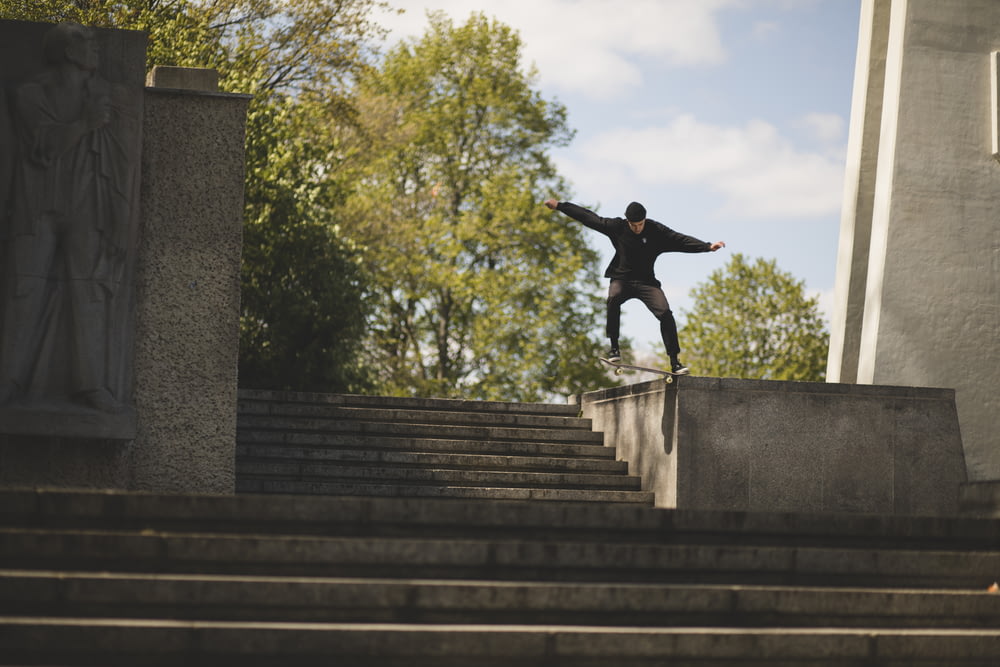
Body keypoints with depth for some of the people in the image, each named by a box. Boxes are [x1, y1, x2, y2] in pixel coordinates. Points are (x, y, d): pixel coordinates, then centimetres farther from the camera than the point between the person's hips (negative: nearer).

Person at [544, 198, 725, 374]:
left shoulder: (657, 231, -7)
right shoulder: (617, 227, -4)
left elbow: (681, 240, -14)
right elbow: (589, 217, 1)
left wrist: (708, 246, -28)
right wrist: (559, 206, 3)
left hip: (646, 281, 0)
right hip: (621, 278, 0)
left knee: (665, 313, -18)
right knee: (613, 299, -34)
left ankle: (675, 362, -12)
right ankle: (614, 347, -24)